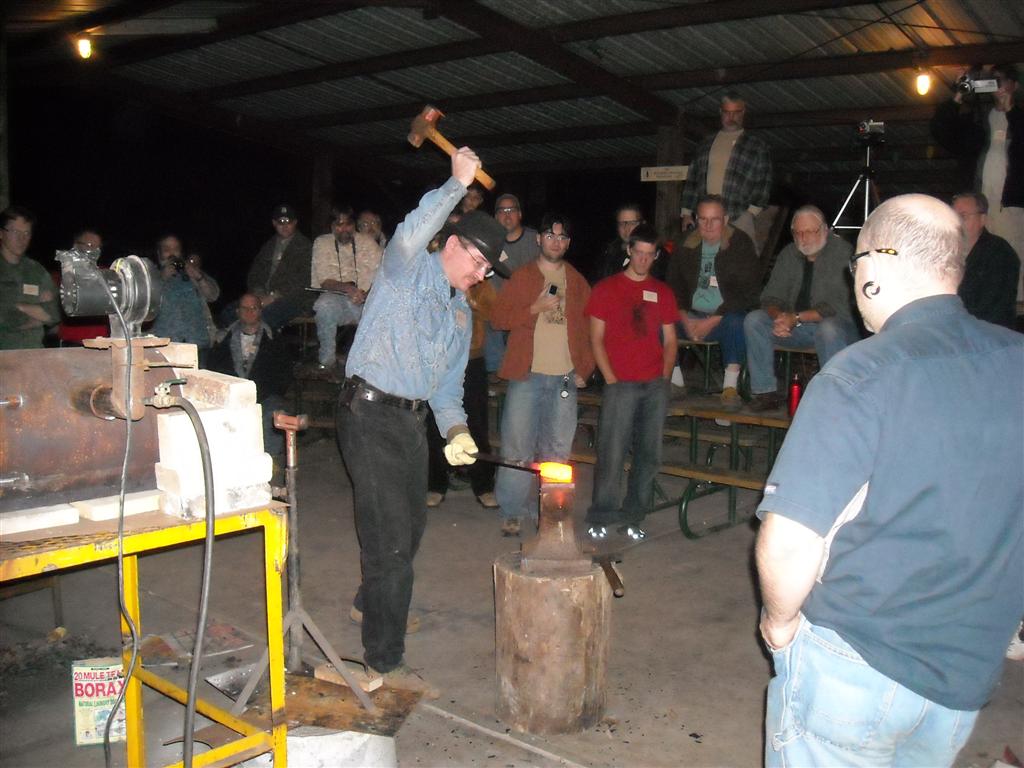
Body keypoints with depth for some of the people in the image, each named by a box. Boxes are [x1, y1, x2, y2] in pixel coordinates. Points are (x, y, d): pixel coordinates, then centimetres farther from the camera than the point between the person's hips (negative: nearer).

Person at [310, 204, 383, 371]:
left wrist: (368, 294, -21)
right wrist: (347, 288, -23)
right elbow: (324, 282, -2)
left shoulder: (368, 242, 10)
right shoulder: (322, 243, 7)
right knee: (325, 306, -36)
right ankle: (327, 361, -19)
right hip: (334, 297, -1)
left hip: (366, 301, 1)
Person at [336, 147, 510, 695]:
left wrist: (455, 428, 2)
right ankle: (385, 659, -2)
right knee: (390, 535, -10)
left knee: (411, 525, 20)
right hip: (371, 413, -9)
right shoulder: (406, 272, -5)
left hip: (412, 419, 9)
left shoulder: (461, 312, 17)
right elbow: (410, 236, -31)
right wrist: (458, 184, -30)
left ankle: (373, 602, 46)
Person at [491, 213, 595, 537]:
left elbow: (586, 328, 16)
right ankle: (511, 513, 5)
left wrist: (584, 368, 7)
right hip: (527, 376, -3)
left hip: (565, 377, 3)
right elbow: (498, 318, -1)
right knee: (518, 447, -3)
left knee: (556, 449, 6)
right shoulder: (521, 277, 5)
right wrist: (535, 308, -13)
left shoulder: (577, 282, 14)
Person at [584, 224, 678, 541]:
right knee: (612, 454, -6)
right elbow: (597, 339, 1)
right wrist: (611, 380, -7)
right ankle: (600, 518, 4)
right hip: (620, 385, -4)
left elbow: (670, 341, 16)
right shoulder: (606, 289, 5)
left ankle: (633, 518, 16)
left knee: (649, 455, 5)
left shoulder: (663, 292, 15)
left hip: (655, 387, 4)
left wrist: (665, 378, 3)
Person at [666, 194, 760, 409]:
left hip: (725, 316, -4)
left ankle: (730, 386, -29)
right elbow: (673, 286, 12)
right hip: (691, 317, 4)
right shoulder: (686, 246, 9)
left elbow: (748, 293, -9)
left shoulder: (741, 244, -3)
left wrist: (713, 321, -16)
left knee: (737, 323, -36)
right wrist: (684, 318, -7)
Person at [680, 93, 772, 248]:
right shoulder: (705, 146, 21)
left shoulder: (757, 147, 10)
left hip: (739, 218, -3)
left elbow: (763, 184, 4)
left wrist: (751, 212, -8)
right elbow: (692, 180, 21)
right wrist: (686, 213, 13)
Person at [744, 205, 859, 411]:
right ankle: (766, 392, -12)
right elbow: (770, 297, 5)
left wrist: (797, 318, -27)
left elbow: (837, 306, -20)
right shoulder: (789, 254, 6)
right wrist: (780, 317, -19)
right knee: (753, 320, -14)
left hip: (835, 323, -5)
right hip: (795, 325, 6)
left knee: (828, 329, -39)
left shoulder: (842, 252, -12)